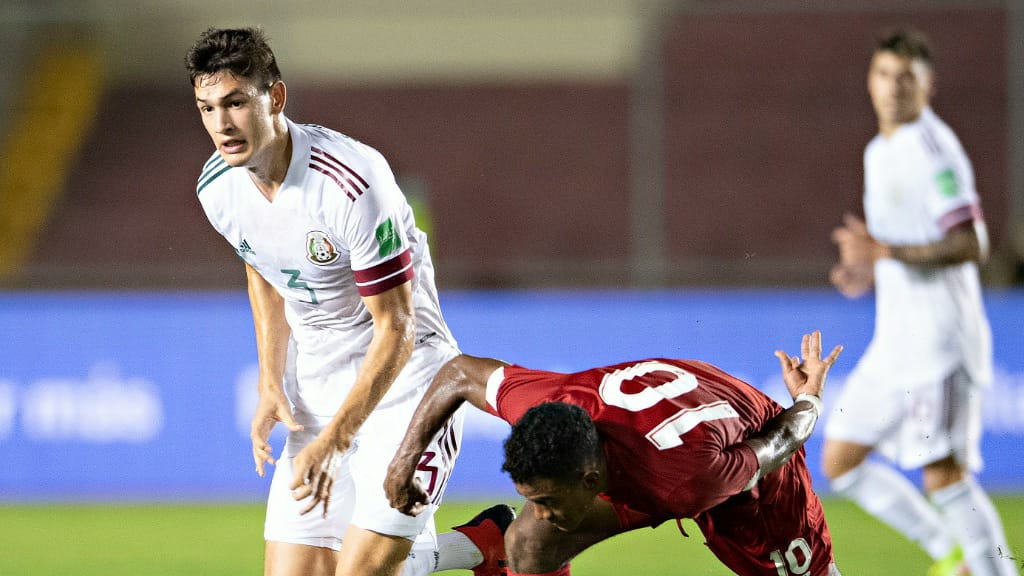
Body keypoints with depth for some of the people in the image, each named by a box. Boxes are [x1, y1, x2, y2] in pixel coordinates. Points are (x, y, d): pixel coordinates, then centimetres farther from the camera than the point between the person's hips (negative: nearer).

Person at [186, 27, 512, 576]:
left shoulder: (353, 183, -27)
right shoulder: (217, 186, -6)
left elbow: (395, 332, -22)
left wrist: (331, 444, -26)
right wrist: (271, 386, 4)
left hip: (403, 373, -6)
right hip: (314, 383, 6)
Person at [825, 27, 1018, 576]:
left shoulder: (933, 150, -13)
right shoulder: (879, 152, 17)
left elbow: (969, 244, -20)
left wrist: (887, 251, -27)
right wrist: (868, 269, 12)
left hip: (939, 340, -10)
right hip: (893, 340, 10)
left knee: (944, 474, -14)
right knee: (839, 461, 9)